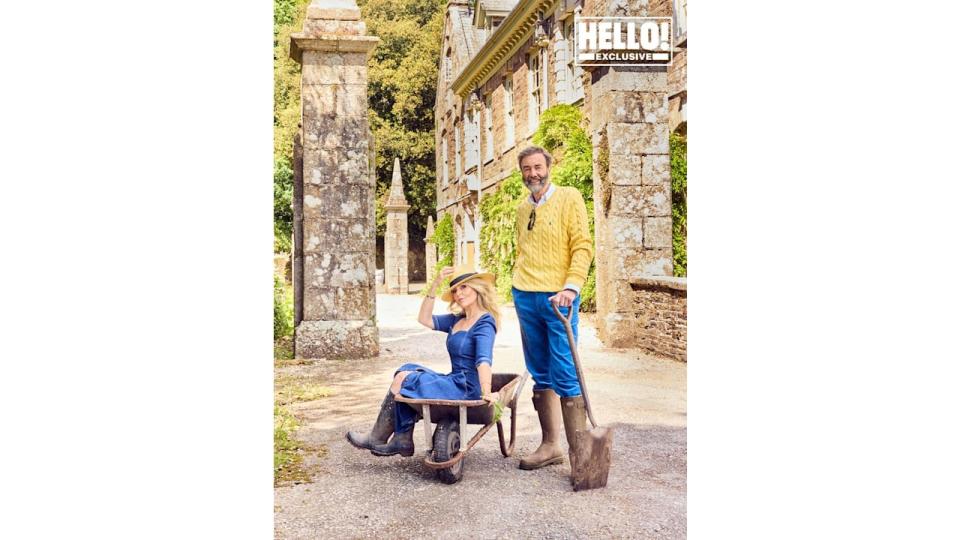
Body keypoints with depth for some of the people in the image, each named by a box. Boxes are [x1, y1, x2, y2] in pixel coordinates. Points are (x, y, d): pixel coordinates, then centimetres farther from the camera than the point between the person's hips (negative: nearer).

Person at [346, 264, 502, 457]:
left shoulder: (484, 322, -13)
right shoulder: (458, 320, 14)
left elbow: (484, 360, -27)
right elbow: (425, 319, 14)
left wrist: (486, 394, -39)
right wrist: (434, 285, 5)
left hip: (467, 389, -9)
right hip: (455, 382, 9)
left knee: (403, 379, -5)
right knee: (408, 370, 6)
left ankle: (376, 439, 12)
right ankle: (402, 439, -1)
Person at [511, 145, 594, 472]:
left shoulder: (569, 197, -1)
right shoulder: (522, 209, 16)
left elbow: (583, 246, -9)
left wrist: (571, 287, -20)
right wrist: (518, 286, 15)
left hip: (557, 297, -6)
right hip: (525, 297, 6)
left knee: (565, 376, -7)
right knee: (540, 375, 9)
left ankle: (579, 451, 0)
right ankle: (550, 445, 17)